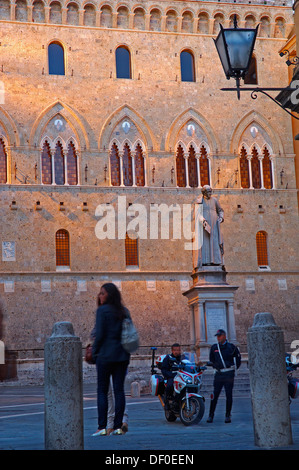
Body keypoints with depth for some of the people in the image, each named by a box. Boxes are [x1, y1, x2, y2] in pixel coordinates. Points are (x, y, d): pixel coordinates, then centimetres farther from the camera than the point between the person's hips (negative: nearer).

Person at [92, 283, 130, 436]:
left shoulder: (102, 310, -7)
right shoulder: (124, 311, 11)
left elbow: (100, 334, -12)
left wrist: (94, 352, 0)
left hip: (106, 354, -5)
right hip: (122, 355, 5)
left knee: (102, 390, 0)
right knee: (119, 389, 5)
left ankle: (102, 427, -3)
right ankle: (118, 426, 4)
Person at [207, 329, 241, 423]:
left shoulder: (231, 347, 3)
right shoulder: (214, 348, 10)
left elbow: (238, 357, 15)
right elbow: (212, 360, 23)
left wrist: (236, 367, 11)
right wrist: (211, 364, 6)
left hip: (229, 374, -1)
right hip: (218, 373, 2)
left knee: (229, 395, 1)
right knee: (215, 395, -5)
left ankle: (228, 415, 8)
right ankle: (211, 415, 0)